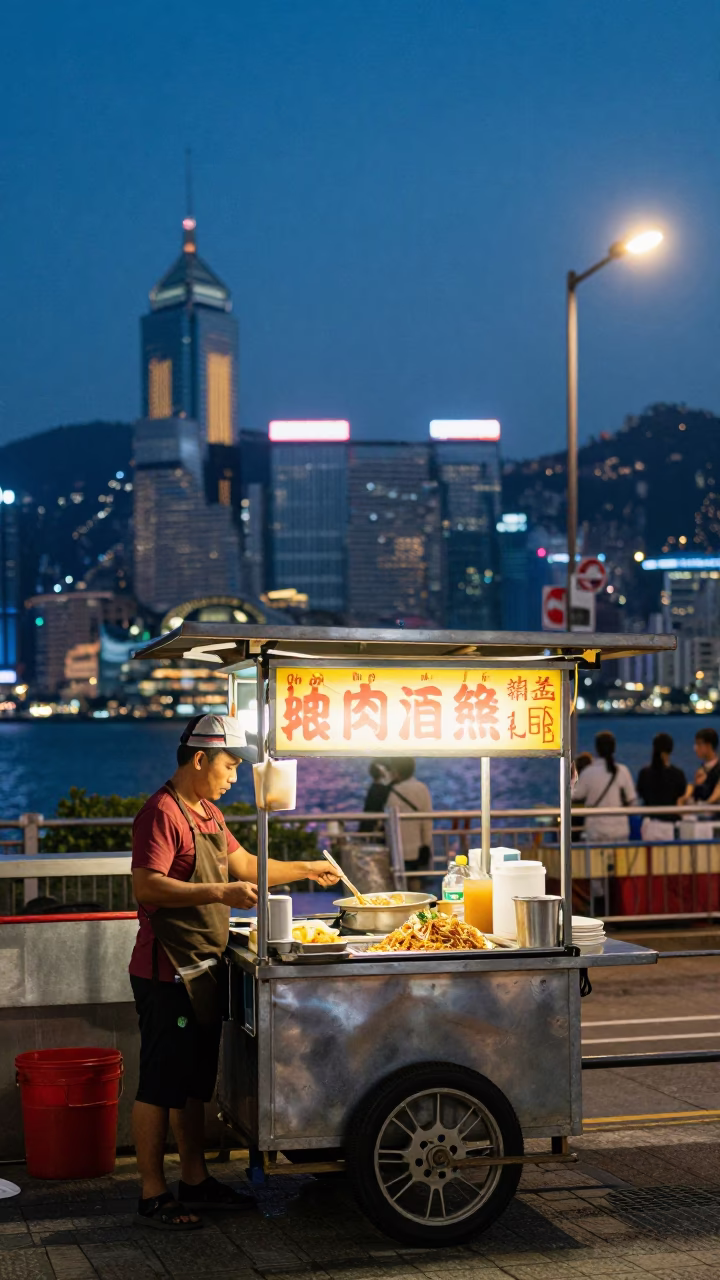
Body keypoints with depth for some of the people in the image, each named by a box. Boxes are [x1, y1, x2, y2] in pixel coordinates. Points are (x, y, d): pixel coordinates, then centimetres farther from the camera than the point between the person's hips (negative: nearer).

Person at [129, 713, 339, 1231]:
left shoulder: (208, 813, 17)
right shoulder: (163, 813, -15)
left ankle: (196, 1181, 25)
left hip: (202, 971, 10)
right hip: (168, 973, -10)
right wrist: (219, 892, -28)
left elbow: (244, 865, 28)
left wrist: (308, 870, 23)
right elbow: (147, 886, -25)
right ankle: (154, 1195, 5)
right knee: (160, 1086, -2)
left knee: (194, 1085, 16)